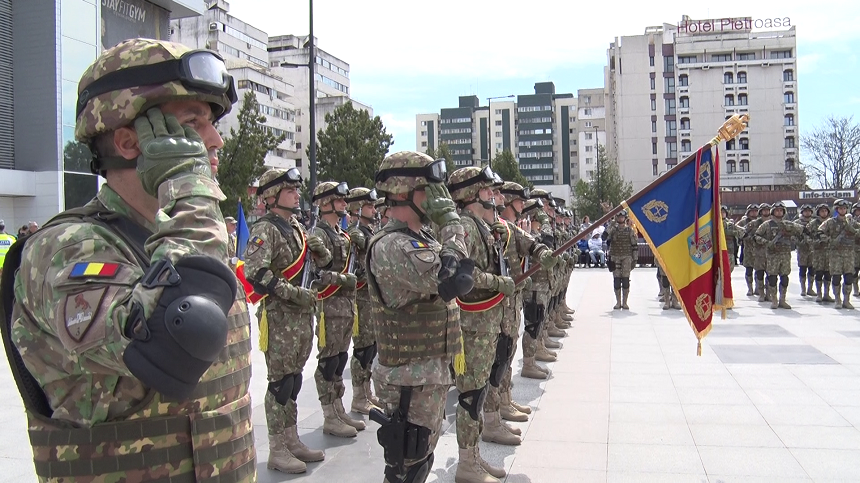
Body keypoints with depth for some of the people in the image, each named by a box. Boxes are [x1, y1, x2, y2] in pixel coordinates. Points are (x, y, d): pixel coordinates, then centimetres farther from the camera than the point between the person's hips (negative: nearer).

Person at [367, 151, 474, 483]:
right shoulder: (391, 246, -22)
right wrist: (450, 219, -23)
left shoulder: (420, 240, 12)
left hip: (432, 372, 10)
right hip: (411, 380, -10)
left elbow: (459, 281, 16)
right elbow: (453, 280, -31)